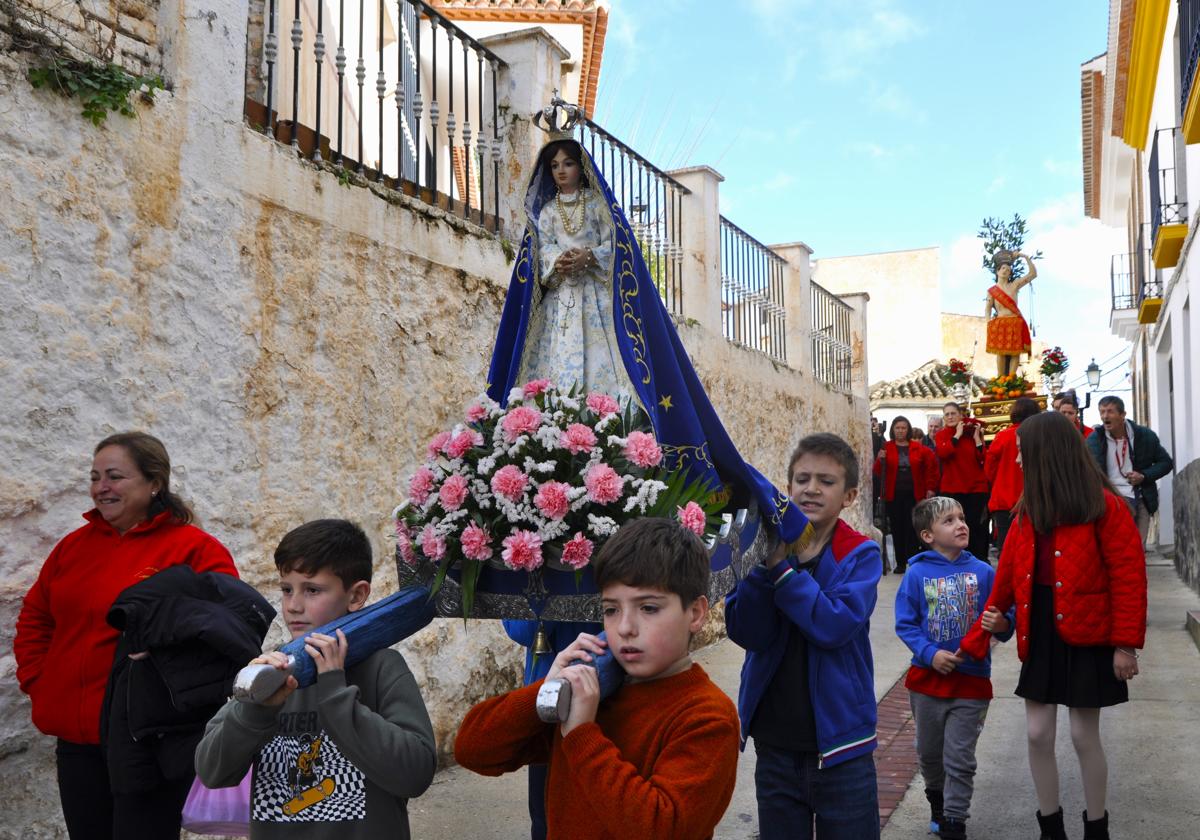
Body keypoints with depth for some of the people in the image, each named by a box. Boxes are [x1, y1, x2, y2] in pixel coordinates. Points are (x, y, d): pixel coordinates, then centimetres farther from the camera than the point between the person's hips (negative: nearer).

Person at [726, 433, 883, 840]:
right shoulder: (765, 547, -1)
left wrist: (782, 566, -25)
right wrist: (763, 564, -24)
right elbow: (745, 632, -12)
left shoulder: (860, 555, -7)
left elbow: (835, 626, -23)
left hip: (838, 743, -2)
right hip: (774, 745, 3)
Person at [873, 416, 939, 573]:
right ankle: (900, 562, 8)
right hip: (894, 495, 0)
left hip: (914, 494, 0)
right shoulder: (886, 448, 3)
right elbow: (877, 472, 0)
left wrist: (931, 487, 2)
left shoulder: (918, 449, 5)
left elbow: (931, 465, 8)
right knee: (897, 529, 1)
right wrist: (880, 460, -20)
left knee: (913, 528, -4)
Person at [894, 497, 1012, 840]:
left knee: (959, 757, 5)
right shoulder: (917, 574, -10)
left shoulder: (983, 572, -8)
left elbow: (1003, 618, -5)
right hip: (927, 678, 1)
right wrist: (930, 654, -19)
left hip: (971, 679, -1)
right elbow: (905, 624, -8)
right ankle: (937, 795, 47)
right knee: (929, 751, 20)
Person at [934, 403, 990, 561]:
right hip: (952, 489, 0)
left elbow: (984, 460, -3)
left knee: (976, 526, 0)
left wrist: (977, 438, -10)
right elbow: (942, 454, -18)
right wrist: (957, 435, -15)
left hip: (976, 487, 0)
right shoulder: (942, 435, 5)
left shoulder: (973, 432, 6)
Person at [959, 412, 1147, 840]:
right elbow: (1007, 575, 7)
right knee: (1038, 734, 7)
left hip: (1087, 636, -5)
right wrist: (977, 637, 8)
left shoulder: (1103, 506, -12)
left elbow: (1128, 577, -12)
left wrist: (1126, 643, -15)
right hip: (1040, 633, 5)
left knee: (1084, 735, 5)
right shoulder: (1028, 509, 5)